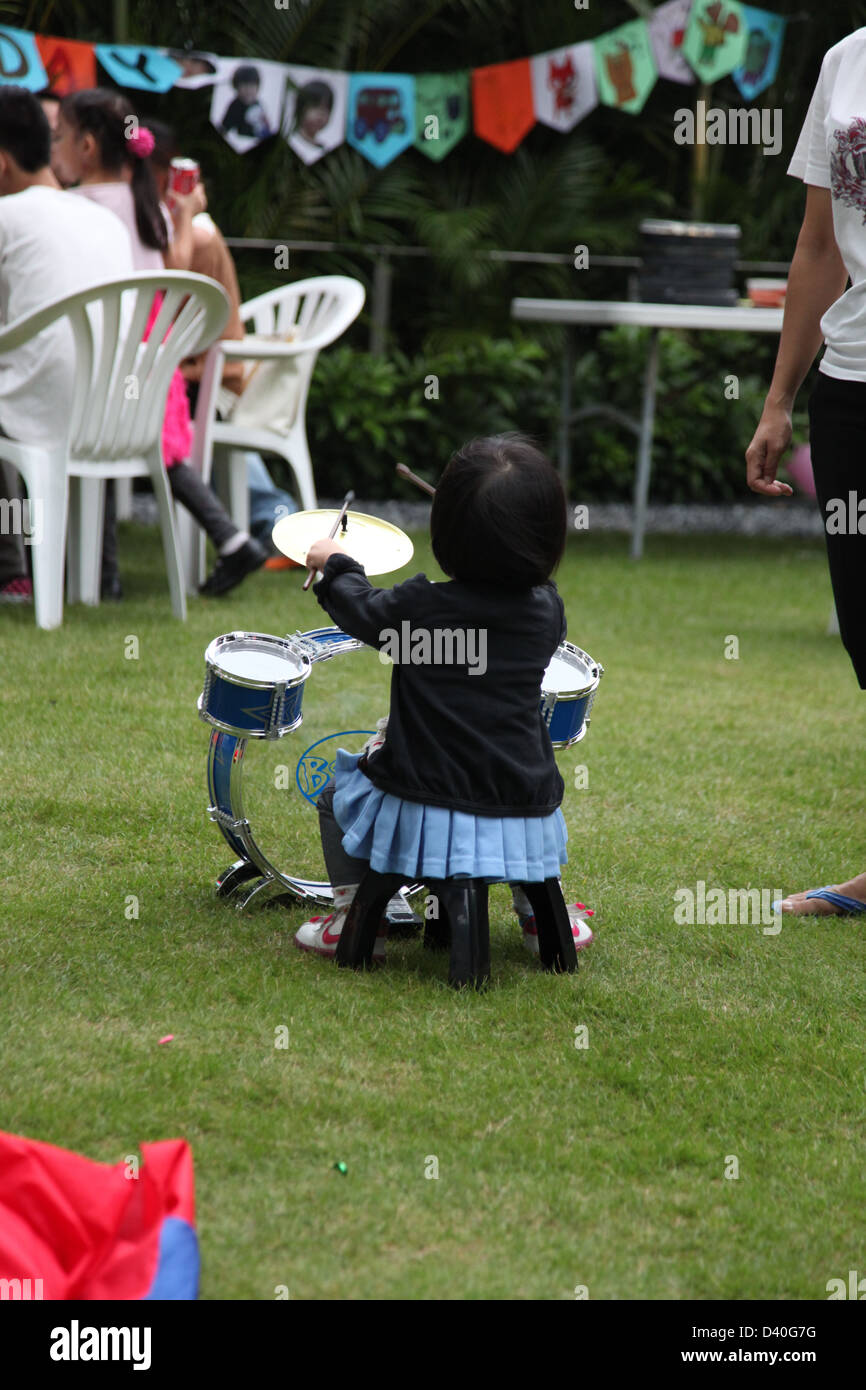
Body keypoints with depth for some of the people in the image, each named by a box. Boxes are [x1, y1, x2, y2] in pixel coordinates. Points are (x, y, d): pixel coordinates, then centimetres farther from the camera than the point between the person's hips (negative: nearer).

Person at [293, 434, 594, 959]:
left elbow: (364, 611, 8)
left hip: (422, 817, -3)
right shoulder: (546, 610, -3)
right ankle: (540, 913, 34)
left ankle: (353, 919, 19)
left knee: (338, 795, 23)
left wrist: (336, 565, 27)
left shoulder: (419, 606, -12)